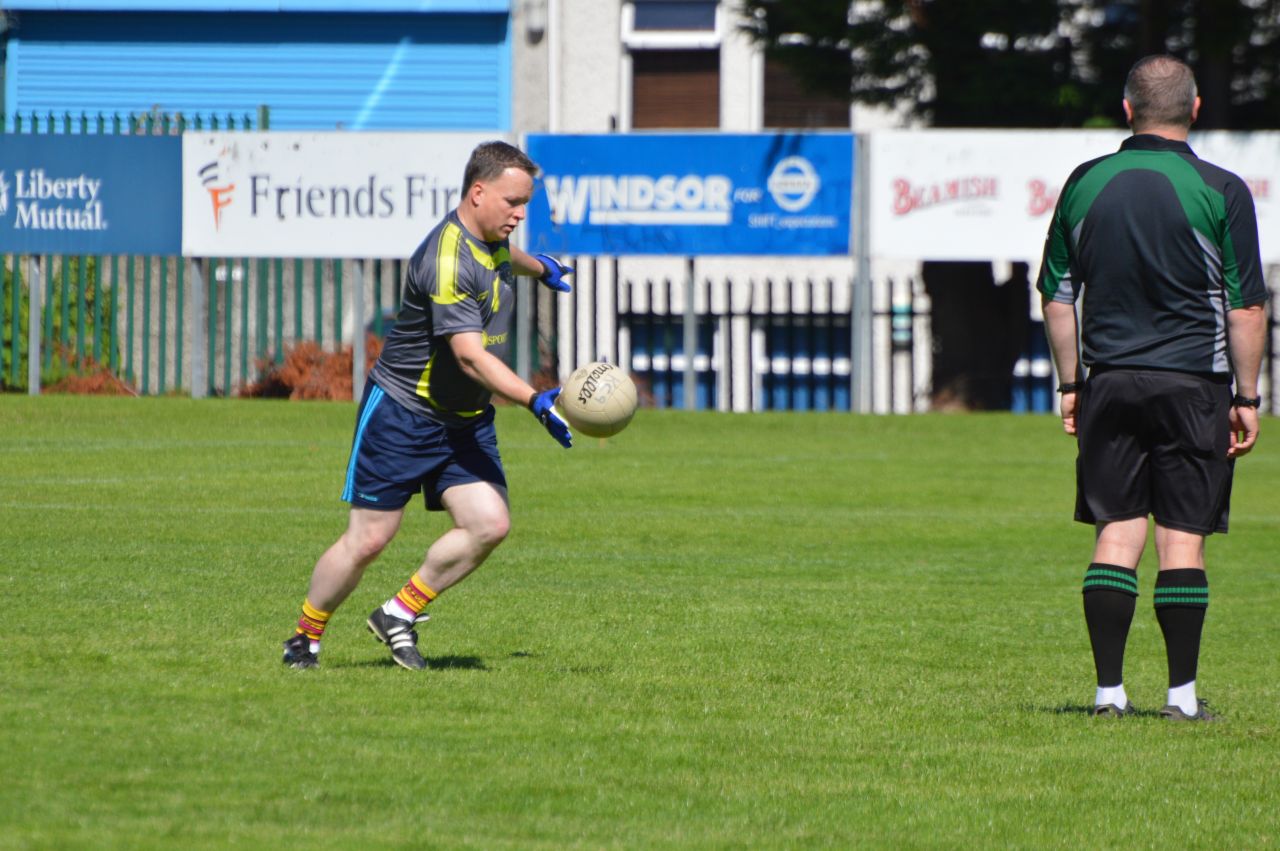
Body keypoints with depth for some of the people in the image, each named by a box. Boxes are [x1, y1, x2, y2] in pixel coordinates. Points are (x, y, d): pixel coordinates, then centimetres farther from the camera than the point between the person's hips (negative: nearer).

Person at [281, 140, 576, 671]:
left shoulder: (491, 241, 4)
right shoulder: (447, 259, -25)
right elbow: (470, 356, -33)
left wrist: (540, 267, 55)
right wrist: (535, 401, -42)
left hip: (467, 422, 8)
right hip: (402, 413, -8)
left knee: (489, 524, -9)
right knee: (368, 539, -5)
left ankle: (399, 615, 6)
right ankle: (305, 637, 15)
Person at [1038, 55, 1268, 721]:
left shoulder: (1085, 184, 3)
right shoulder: (1222, 192, -6)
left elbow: (1057, 296, 8)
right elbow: (1246, 308, -5)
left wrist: (1070, 385, 15)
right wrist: (1247, 398, 2)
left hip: (1109, 380, 2)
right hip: (1193, 384, -2)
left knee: (1116, 534, 5)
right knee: (1182, 539, 1)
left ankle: (1108, 688, 1)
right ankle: (1182, 692, 2)